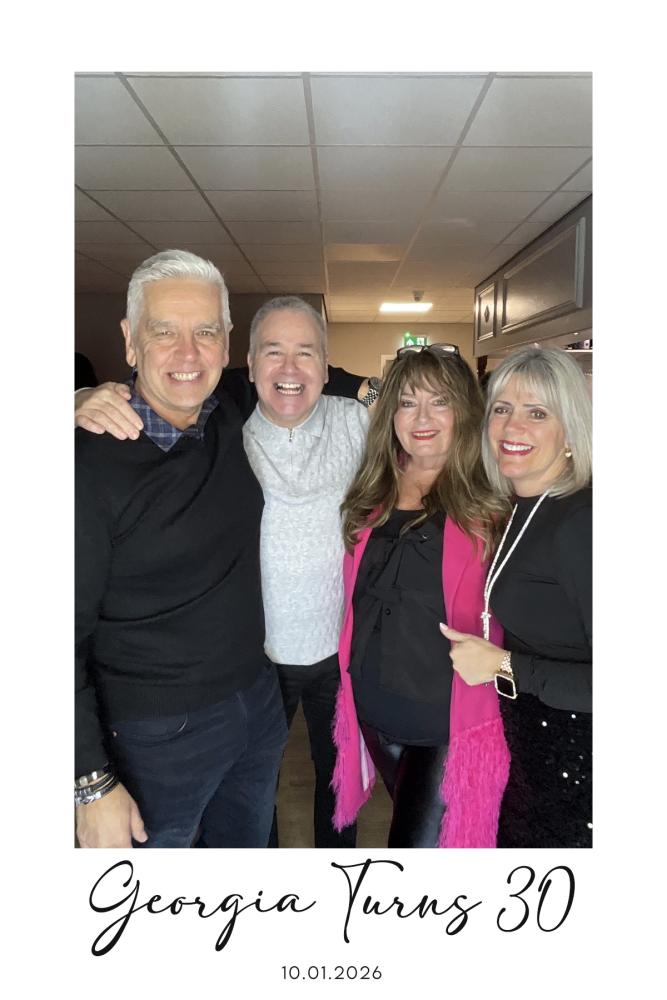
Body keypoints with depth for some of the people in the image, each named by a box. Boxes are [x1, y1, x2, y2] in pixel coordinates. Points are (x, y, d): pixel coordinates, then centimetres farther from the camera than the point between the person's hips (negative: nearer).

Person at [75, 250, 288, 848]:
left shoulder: (230, 422, -4)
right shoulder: (94, 460, -21)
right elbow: (72, 636, -18)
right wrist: (93, 785, -17)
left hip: (258, 702, 6)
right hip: (158, 733, -5)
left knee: (247, 844, 26)